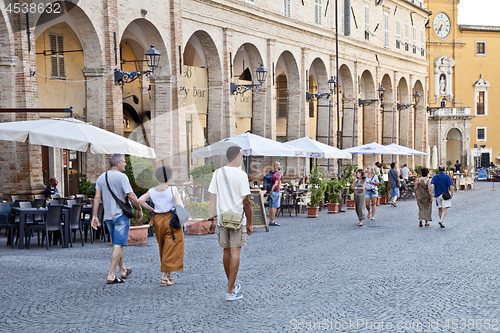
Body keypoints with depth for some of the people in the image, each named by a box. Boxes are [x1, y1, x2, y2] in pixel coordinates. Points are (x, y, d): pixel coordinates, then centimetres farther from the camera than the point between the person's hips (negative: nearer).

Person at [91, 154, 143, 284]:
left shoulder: (101, 178, 9)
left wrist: (94, 216, 7)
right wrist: (139, 210, -3)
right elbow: (131, 196, -15)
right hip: (121, 215, -7)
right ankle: (111, 275, -10)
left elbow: (97, 198, 6)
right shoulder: (121, 177, -11)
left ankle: (123, 271, 31)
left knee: (117, 245, 19)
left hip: (108, 216, 7)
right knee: (118, 245, -6)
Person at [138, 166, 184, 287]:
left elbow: (140, 200, -9)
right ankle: (164, 277, -7)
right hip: (171, 220, -4)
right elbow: (180, 206, -17)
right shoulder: (173, 190, -10)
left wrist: (151, 210, 1)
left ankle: (169, 274, 26)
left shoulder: (152, 191, 1)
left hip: (158, 220, 4)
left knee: (164, 250, 17)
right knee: (171, 249, 0)